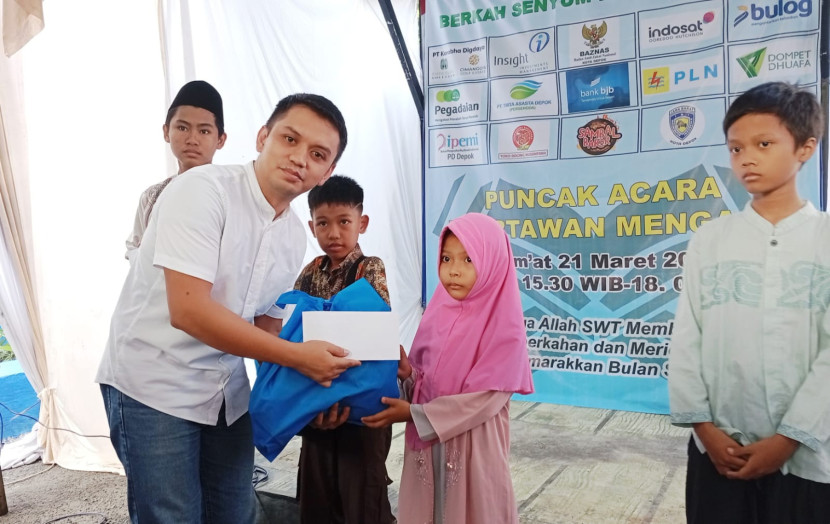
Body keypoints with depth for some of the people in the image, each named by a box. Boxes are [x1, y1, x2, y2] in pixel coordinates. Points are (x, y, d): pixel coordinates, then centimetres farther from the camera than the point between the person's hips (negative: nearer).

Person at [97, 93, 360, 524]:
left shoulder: (294, 235, 3)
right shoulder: (202, 189, -19)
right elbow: (188, 310, -27)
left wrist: (312, 389, -5)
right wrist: (296, 356, -24)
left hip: (227, 392, 7)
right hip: (154, 386, -6)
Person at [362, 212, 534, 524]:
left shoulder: (504, 328, -15)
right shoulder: (438, 313, 3)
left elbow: (483, 400, -19)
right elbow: (424, 379, 9)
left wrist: (413, 413, -18)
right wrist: (407, 374, -14)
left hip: (474, 448, -5)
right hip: (426, 446, 5)